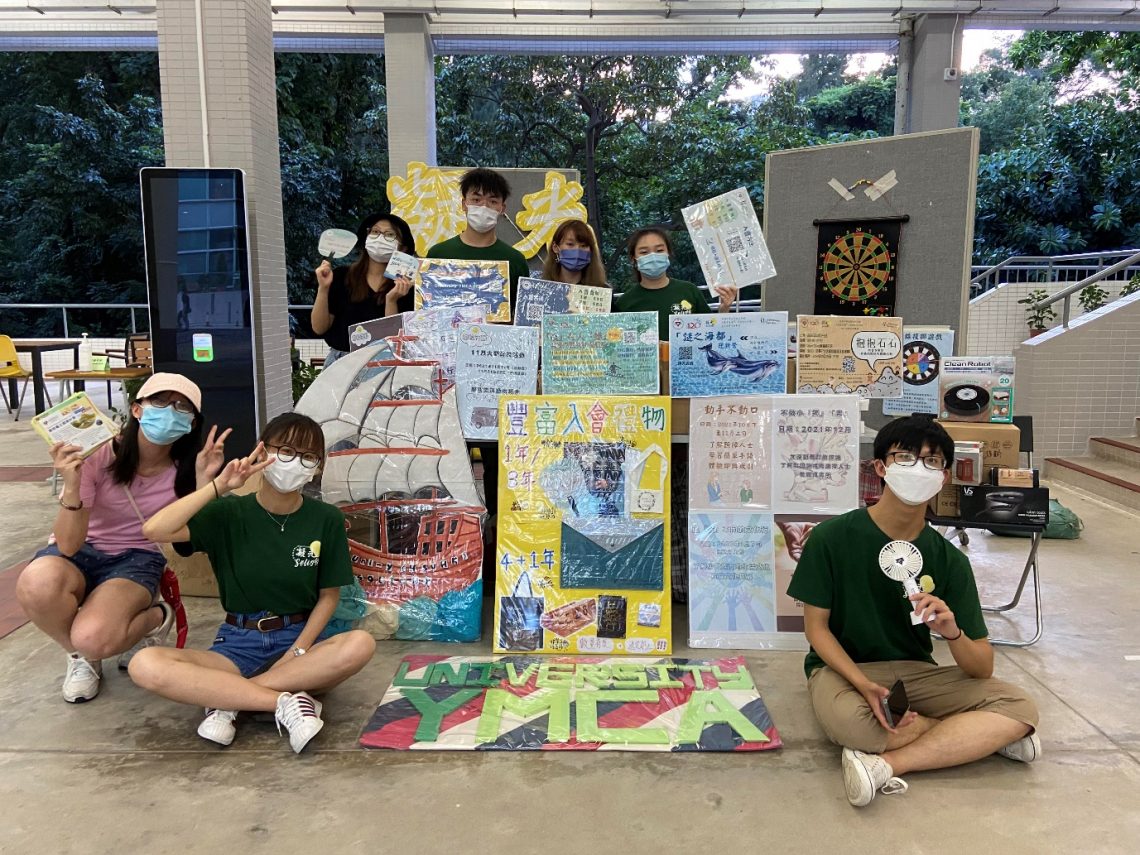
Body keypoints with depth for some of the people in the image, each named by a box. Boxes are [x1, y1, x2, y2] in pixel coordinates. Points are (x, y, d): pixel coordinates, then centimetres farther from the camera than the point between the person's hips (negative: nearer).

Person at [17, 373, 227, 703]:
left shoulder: (184, 469, -11)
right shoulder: (97, 456, -18)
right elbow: (68, 546, -21)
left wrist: (203, 480, -27)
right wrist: (71, 485, -37)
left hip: (137, 560, 0)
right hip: (81, 552, 1)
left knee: (94, 638, -31)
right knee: (36, 584, -36)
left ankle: (156, 619, 5)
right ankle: (82, 657, -4)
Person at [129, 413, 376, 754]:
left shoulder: (327, 519, -2)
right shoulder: (229, 513, -3)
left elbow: (328, 595, 3)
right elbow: (155, 530, -18)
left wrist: (296, 653, -11)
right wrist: (219, 486, -20)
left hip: (300, 639, 0)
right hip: (237, 644, 0)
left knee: (361, 644, -33)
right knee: (146, 665, -28)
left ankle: (225, 697, -23)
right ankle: (286, 702, -26)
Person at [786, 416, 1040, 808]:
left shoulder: (948, 560, -4)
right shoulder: (832, 538, -13)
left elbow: (982, 668, -5)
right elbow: (816, 626, -8)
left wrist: (951, 631, -29)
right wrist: (866, 686, -24)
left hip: (916, 672, 4)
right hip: (843, 669, -3)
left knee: (1019, 706, -18)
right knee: (848, 720, -38)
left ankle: (886, 764, -26)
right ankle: (983, 735, -14)